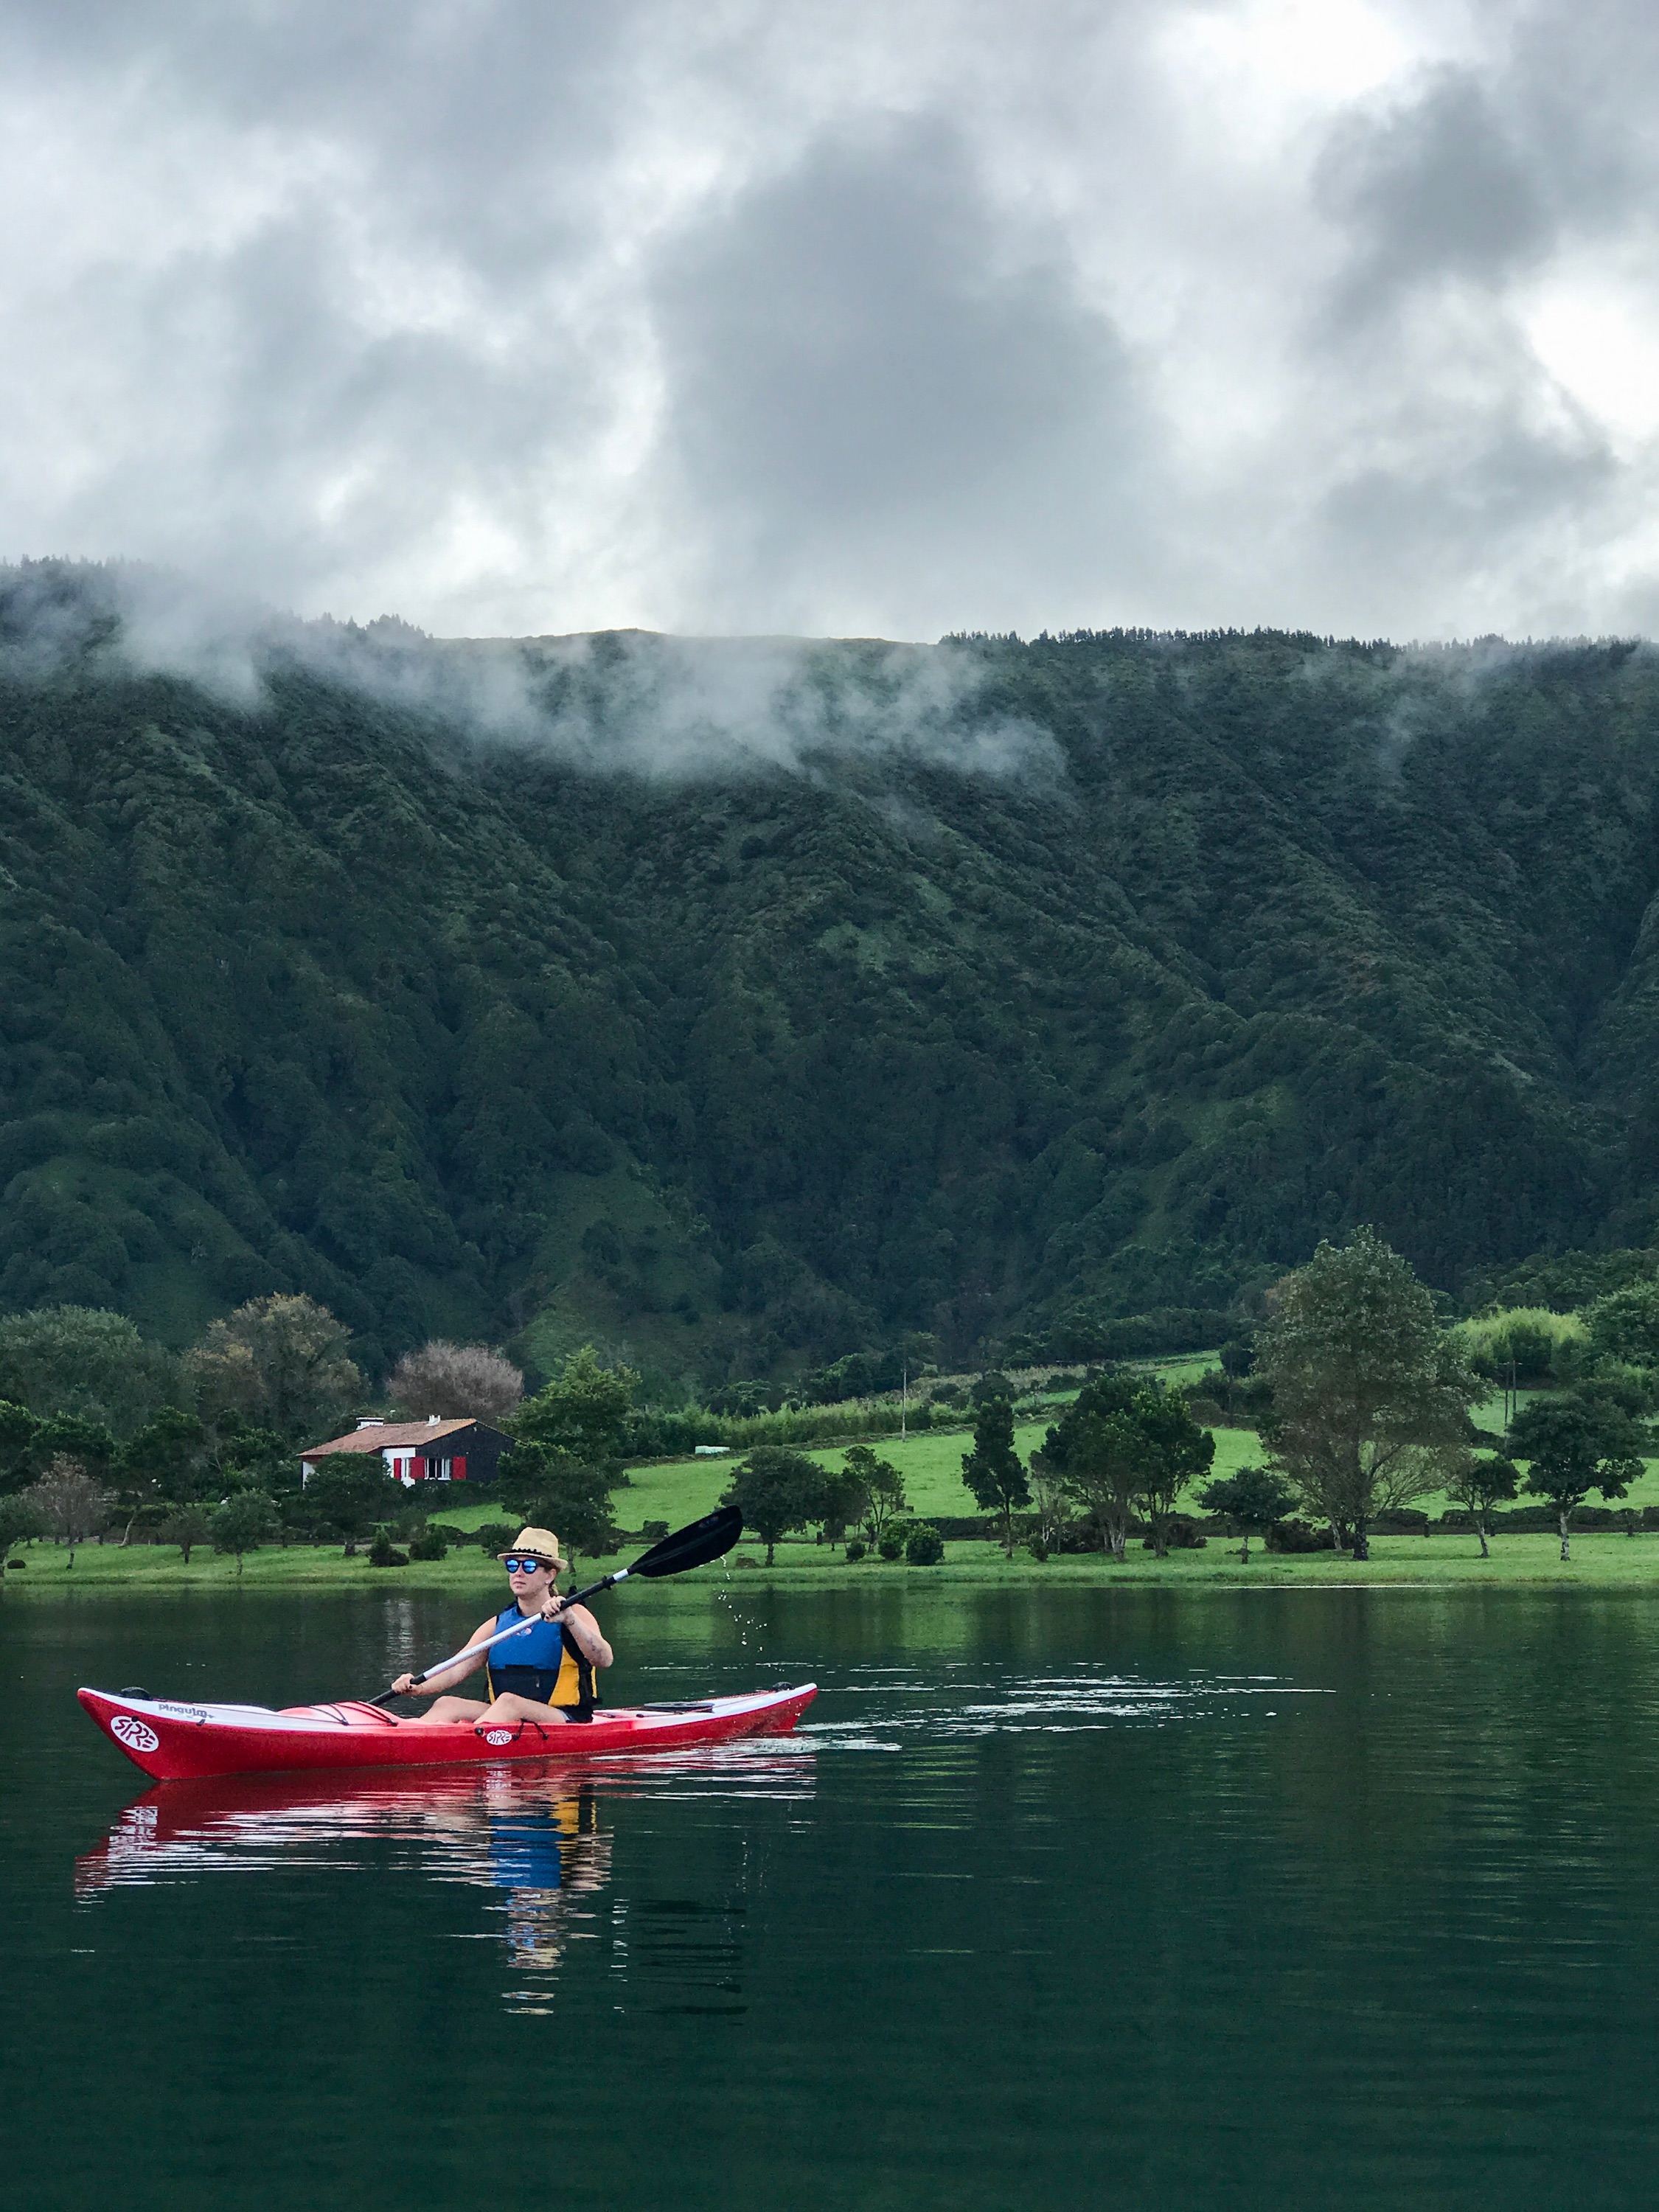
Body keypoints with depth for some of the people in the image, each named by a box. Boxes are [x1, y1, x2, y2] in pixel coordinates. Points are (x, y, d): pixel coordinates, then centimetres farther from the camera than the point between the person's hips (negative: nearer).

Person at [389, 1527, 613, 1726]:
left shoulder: (574, 1615, 1)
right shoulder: (497, 1625, 15)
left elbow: (604, 1660, -16)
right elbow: (457, 1670, 5)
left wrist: (569, 1620, -30)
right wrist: (418, 1688, -15)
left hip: (567, 1721, -5)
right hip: (507, 1723, 5)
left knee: (509, 1701, -33)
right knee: (447, 1705, -18)